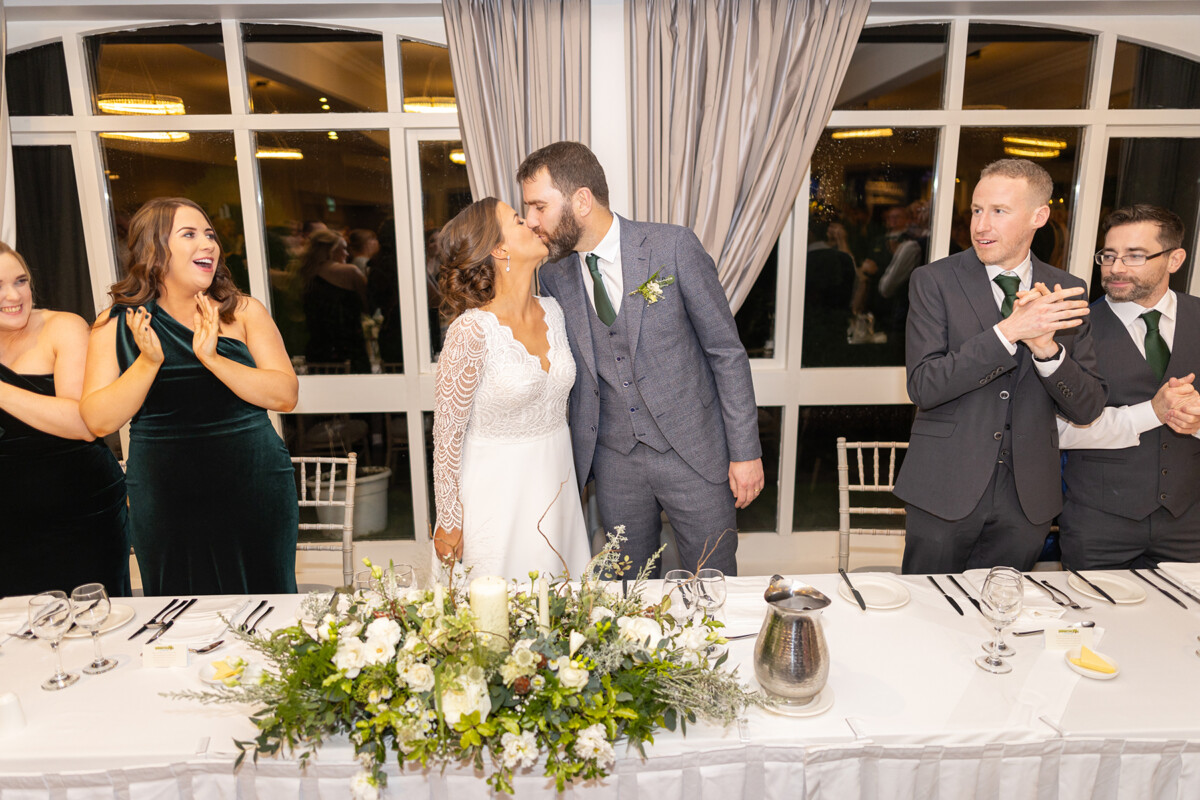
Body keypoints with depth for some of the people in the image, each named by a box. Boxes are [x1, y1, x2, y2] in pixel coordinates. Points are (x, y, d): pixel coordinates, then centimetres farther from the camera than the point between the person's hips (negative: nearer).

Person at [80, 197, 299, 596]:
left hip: (254, 490, 0)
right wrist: (148, 362, -18)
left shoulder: (244, 312, -1)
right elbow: (99, 421, -5)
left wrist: (213, 358, -20)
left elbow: (285, 396, -9)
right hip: (164, 500, 1)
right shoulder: (116, 324, 1)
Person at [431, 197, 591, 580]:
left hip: (555, 486, 6)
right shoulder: (471, 330, -20)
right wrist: (448, 522, -9)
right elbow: (447, 433, -13)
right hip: (497, 492, -6)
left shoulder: (553, 311, 1)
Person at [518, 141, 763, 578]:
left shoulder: (674, 246, -12)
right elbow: (563, 374, 9)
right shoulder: (553, 276, 0)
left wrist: (745, 451, -8)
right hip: (614, 460, 3)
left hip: (694, 450, -3)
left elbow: (726, 350, -7)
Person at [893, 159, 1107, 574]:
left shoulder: (1066, 291, 4)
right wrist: (1007, 332, -23)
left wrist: (1047, 347, -16)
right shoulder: (934, 281, -6)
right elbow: (923, 386, -16)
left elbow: (1088, 408, 2)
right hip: (946, 491, -3)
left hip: (1028, 496, 3)